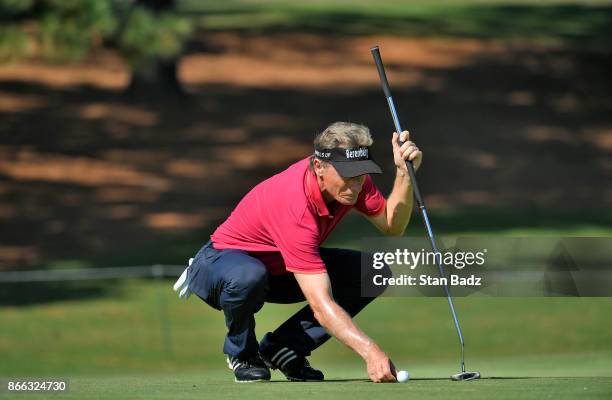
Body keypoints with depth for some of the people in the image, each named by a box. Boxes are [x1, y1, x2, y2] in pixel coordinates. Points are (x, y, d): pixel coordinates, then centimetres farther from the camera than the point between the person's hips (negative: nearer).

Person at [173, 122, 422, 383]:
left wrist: (405, 173, -24)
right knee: (248, 277, -44)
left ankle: (282, 348, -3)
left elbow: (393, 227, -6)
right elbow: (321, 305, -44)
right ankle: (241, 353, -10)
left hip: (281, 270, 7)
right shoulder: (295, 207, -40)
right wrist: (370, 351, -54)